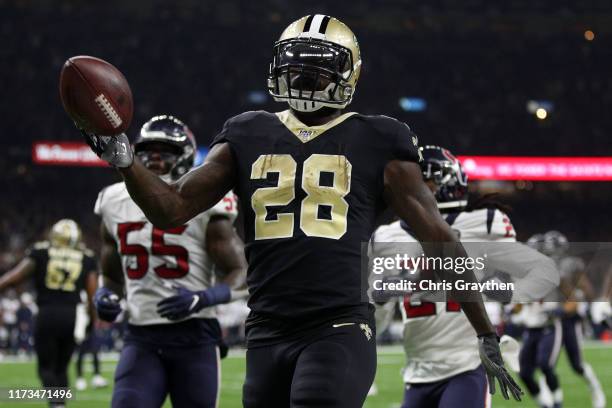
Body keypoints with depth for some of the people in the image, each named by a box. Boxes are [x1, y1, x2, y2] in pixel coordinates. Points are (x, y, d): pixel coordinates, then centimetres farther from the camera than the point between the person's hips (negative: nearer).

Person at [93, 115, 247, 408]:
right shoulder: (117, 204, 9)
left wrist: (202, 298, -20)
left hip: (194, 336, -3)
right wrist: (105, 296, -1)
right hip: (141, 338, 3)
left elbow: (239, 274, -2)